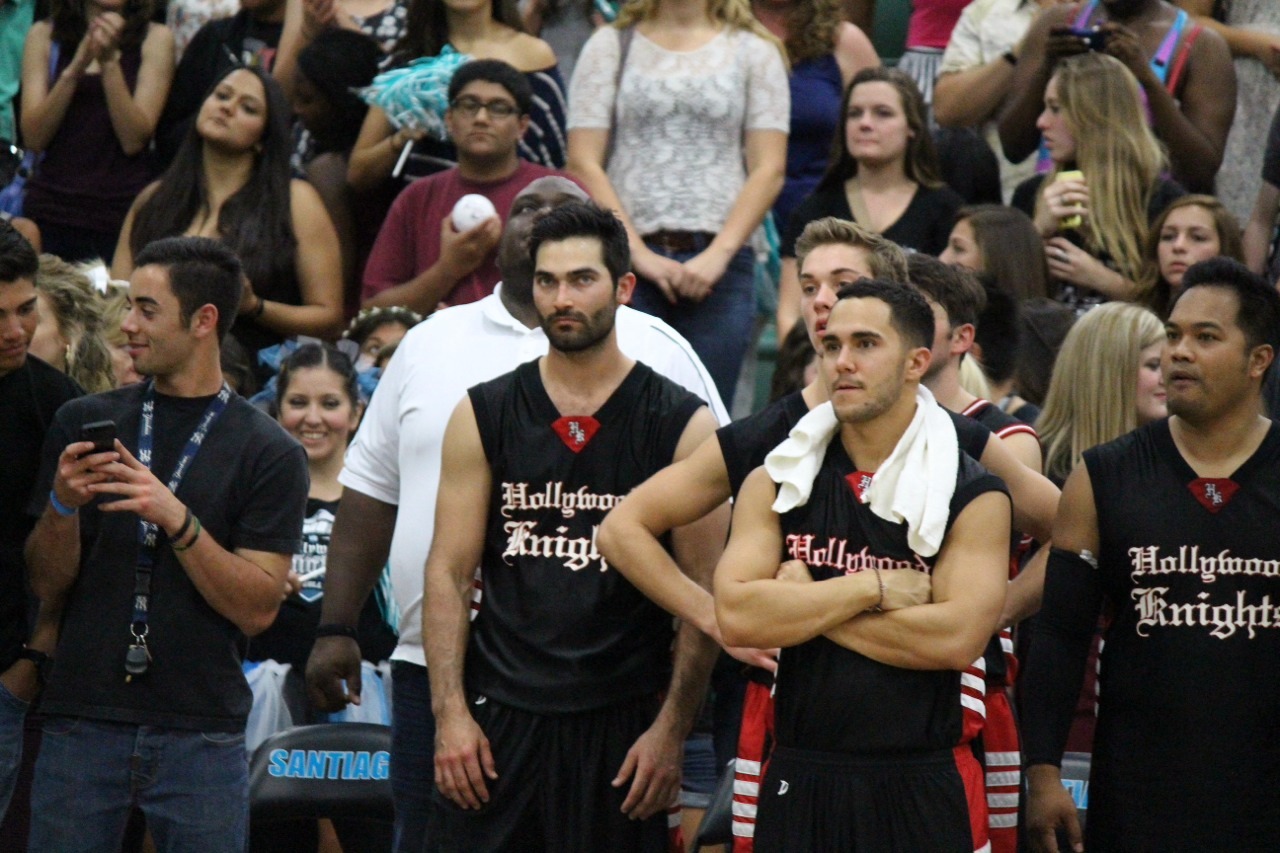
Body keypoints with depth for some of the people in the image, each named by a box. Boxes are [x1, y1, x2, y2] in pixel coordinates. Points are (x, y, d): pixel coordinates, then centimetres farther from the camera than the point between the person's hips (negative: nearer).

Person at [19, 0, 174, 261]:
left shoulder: (155, 39, 4)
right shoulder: (44, 36, 8)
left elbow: (133, 140, -6)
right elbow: (33, 138, -3)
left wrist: (109, 63, -15)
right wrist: (75, 68, -14)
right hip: (52, 210, 1)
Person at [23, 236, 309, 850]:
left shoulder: (268, 453, 2)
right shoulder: (82, 424, 9)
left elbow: (257, 609, -6)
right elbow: (48, 589, 8)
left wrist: (175, 518, -17)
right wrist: (63, 505, -11)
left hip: (202, 734, -2)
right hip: (81, 724, 2)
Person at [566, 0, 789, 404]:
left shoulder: (753, 51, 12)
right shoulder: (610, 46, 11)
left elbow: (769, 170, 4)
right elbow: (583, 164, 3)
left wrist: (718, 255, -8)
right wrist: (638, 253, -7)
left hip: (718, 261, 0)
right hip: (627, 260, 0)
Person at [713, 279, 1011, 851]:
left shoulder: (973, 498, -1)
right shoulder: (775, 485, 6)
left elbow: (957, 638, -15)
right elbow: (737, 616, -8)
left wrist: (804, 607, -10)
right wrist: (873, 589, -11)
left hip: (923, 787, -2)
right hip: (800, 786, 2)